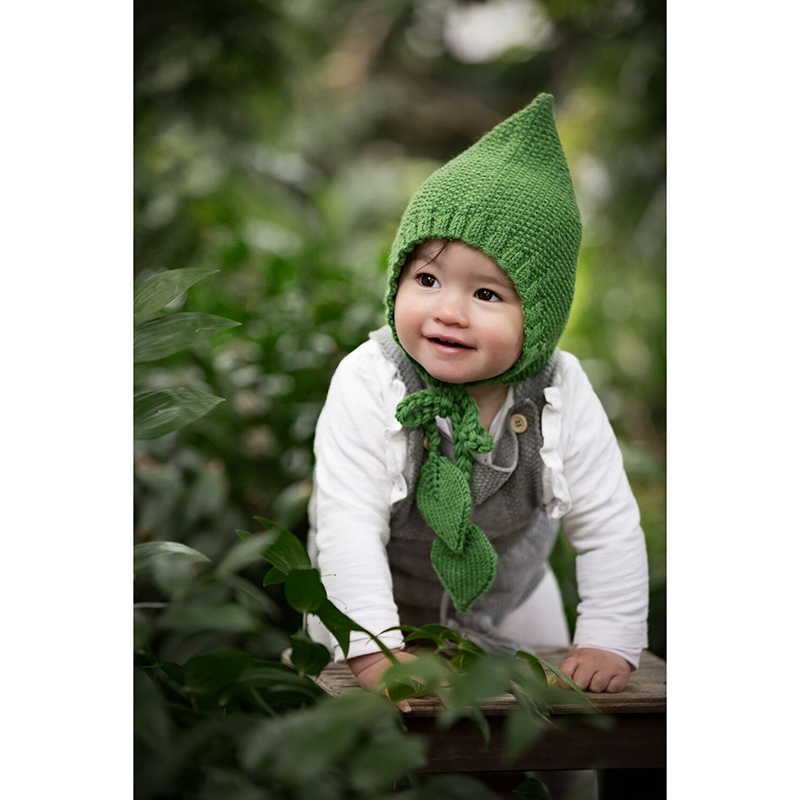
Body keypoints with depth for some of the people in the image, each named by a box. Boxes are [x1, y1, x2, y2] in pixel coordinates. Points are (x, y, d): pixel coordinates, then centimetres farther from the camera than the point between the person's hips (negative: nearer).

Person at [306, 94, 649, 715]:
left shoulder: (561, 396, -26)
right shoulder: (368, 384, -33)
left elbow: (610, 528, -18)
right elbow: (348, 524, -36)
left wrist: (610, 642, -21)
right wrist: (373, 650, -42)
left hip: (506, 603, 2)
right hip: (374, 605, -2)